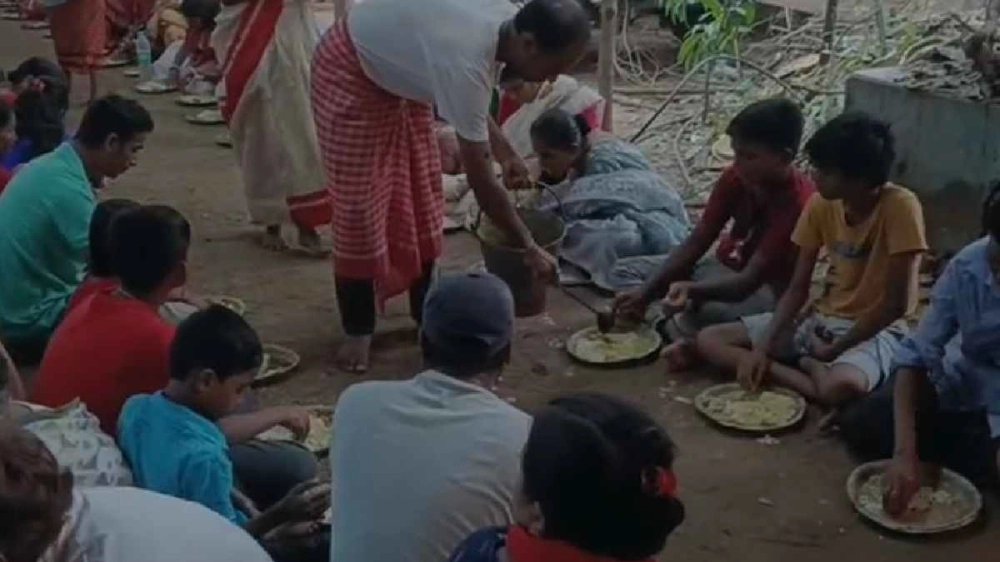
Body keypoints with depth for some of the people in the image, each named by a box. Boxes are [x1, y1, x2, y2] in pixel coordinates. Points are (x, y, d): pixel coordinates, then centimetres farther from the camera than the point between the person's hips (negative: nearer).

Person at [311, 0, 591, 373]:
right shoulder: (466, 63, -39)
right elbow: (481, 183, -32)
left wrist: (504, 151, -1)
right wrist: (529, 249, -24)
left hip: (399, 69, 9)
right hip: (350, 72, -9)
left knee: (421, 193, 10)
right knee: (360, 204, -7)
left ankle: (425, 311, 22)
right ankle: (357, 331, 6)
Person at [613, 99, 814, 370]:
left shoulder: (799, 202, -28)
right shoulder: (735, 178, -8)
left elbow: (749, 281, -32)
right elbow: (696, 242, -8)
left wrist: (692, 290, -50)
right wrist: (646, 291, -19)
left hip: (767, 289, -8)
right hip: (725, 269, 8)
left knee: (703, 313, -37)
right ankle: (689, 338, -19)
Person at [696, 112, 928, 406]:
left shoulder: (900, 207, -20)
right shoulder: (821, 204, -3)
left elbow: (896, 304, -18)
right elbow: (797, 288, 1)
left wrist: (833, 350, -14)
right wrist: (763, 346, -13)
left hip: (874, 330, -7)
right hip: (820, 320, 7)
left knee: (842, 386, -42)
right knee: (709, 340, -8)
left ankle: (806, 365, -11)